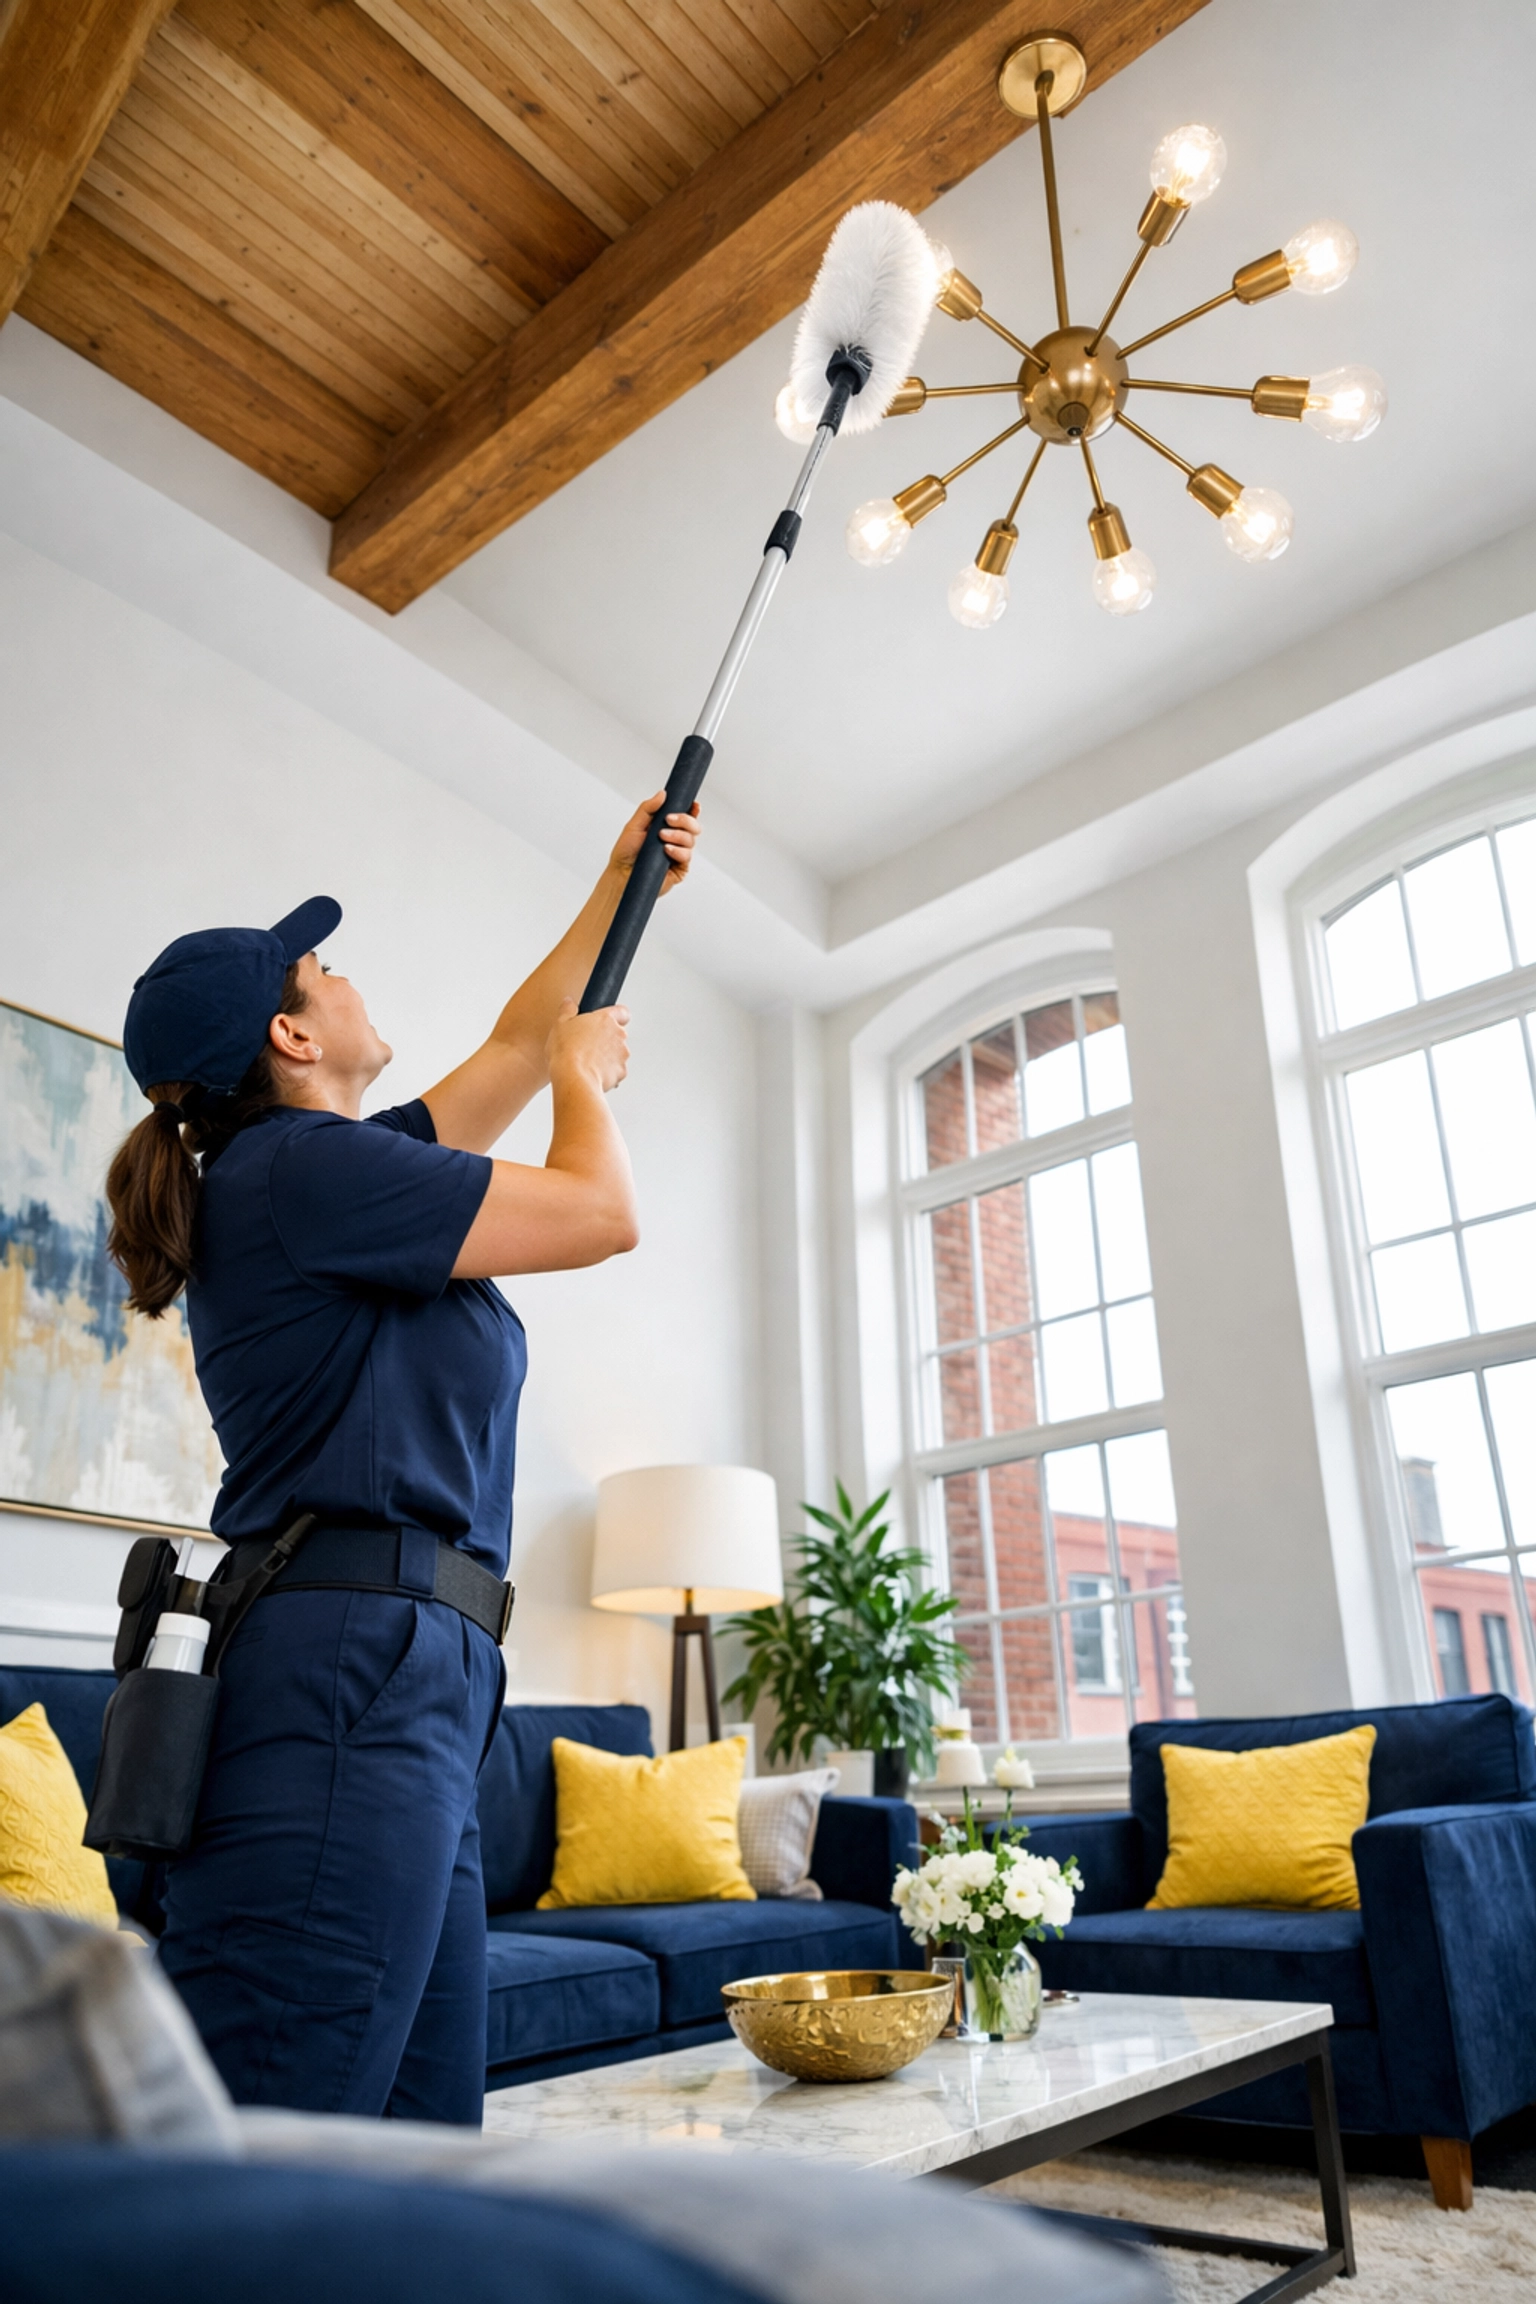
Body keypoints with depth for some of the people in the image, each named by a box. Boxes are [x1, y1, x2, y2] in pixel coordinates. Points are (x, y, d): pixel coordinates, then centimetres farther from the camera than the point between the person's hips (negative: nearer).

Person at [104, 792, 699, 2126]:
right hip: (350, 1675, -10)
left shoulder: (337, 1168, 23)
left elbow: (521, 1042, 35)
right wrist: (591, 1074, 14)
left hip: (413, 1684, 10)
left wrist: (623, 883, 41)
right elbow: (603, 1214, -6)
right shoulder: (297, 1165, -6)